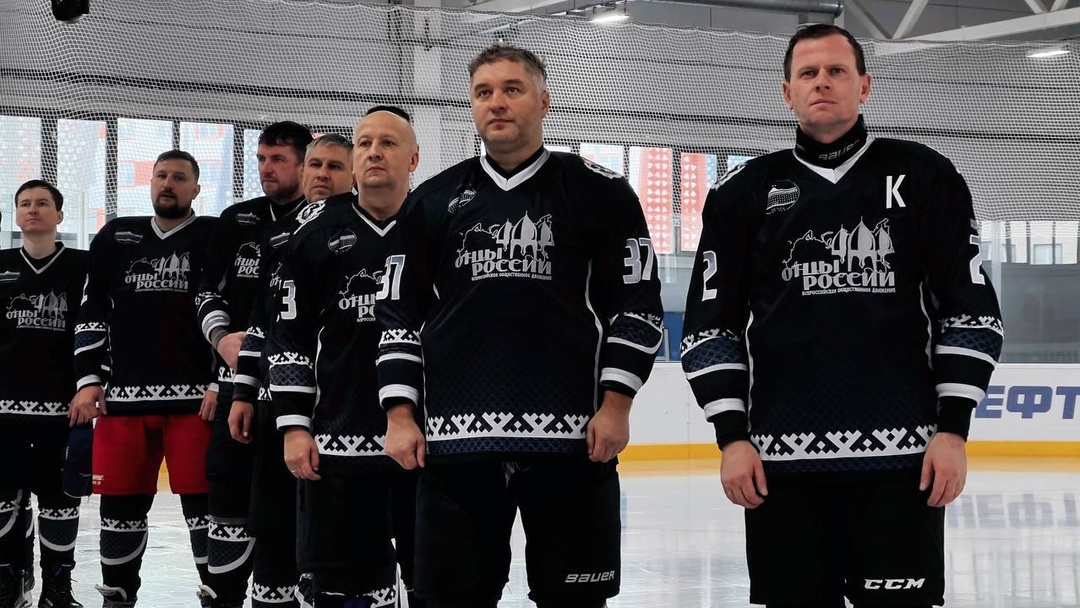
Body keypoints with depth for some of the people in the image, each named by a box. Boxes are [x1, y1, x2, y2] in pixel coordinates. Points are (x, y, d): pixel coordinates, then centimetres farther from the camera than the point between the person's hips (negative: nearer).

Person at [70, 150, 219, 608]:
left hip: (195, 397, -3)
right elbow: (91, 312, 12)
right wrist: (88, 379, 4)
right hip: (122, 397, 4)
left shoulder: (215, 238, 2)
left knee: (202, 502, -5)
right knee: (121, 503, 7)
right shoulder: (115, 238, 12)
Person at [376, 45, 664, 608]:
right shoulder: (432, 201, 11)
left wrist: (615, 404, -5)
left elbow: (638, 303, 3)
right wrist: (399, 414, 4)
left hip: (572, 438, -2)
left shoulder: (599, 192, 4)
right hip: (454, 438, 2)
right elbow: (398, 312, 12)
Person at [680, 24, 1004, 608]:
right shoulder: (743, 193, 10)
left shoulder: (925, 177, 7)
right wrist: (732, 435, -1)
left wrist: (952, 428, -3)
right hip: (781, 459, 1)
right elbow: (710, 324, 9)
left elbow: (970, 309, 4)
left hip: (901, 456, -1)